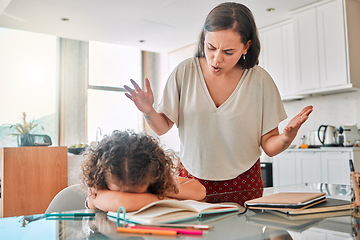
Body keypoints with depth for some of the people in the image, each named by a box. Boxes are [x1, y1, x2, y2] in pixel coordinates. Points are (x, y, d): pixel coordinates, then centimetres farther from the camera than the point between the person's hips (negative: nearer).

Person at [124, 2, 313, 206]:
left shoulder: (260, 80, -8)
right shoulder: (185, 72, -7)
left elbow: (269, 146, -4)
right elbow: (163, 127, -1)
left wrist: (287, 137, -25)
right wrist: (149, 112, -21)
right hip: (192, 180, 1)